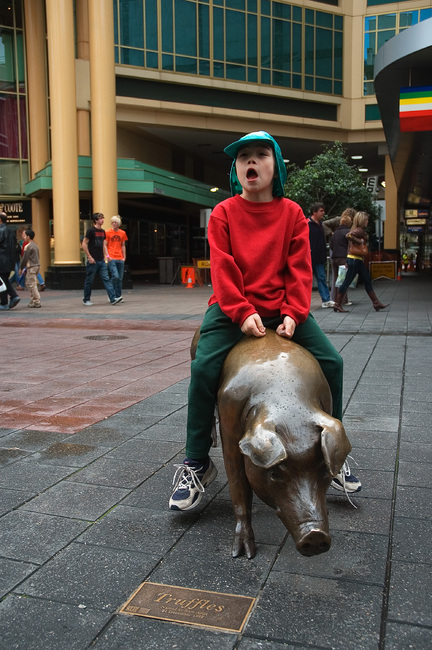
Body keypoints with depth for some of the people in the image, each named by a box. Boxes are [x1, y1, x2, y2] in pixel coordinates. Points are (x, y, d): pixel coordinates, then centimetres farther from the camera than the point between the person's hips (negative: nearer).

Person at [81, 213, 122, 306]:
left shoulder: (102, 231, 12)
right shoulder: (91, 230, -9)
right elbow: (84, 244, -12)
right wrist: (89, 257, -16)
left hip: (101, 261, 6)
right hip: (93, 261, -6)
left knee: (106, 279, -2)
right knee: (89, 281, 4)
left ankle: (113, 298, -7)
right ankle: (86, 300, 16)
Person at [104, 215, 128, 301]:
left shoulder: (122, 233, 13)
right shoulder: (107, 232, 1)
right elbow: (105, 245, 1)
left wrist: (124, 257, 10)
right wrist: (107, 256, -10)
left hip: (120, 259, 4)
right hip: (112, 259, -4)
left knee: (120, 278, 5)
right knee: (115, 276, -16)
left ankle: (118, 296, 14)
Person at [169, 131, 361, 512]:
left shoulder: (292, 213, 6)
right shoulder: (223, 213, 2)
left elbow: (300, 268, 0)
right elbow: (222, 268, -7)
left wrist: (293, 313, -14)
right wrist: (243, 312, -19)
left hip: (282, 309, 2)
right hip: (233, 309, -2)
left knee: (331, 362, -9)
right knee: (204, 367, -23)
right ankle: (196, 465, -6)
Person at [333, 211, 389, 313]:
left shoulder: (360, 230, 16)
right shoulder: (359, 230, -13)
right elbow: (349, 235, -30)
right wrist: (360, 241, -20)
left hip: (358, 260, 11)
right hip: (354, 259, -11)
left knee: (367, 281, 11)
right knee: (347, 282, -4)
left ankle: (376, 303, 15)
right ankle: (338, 304, 3)